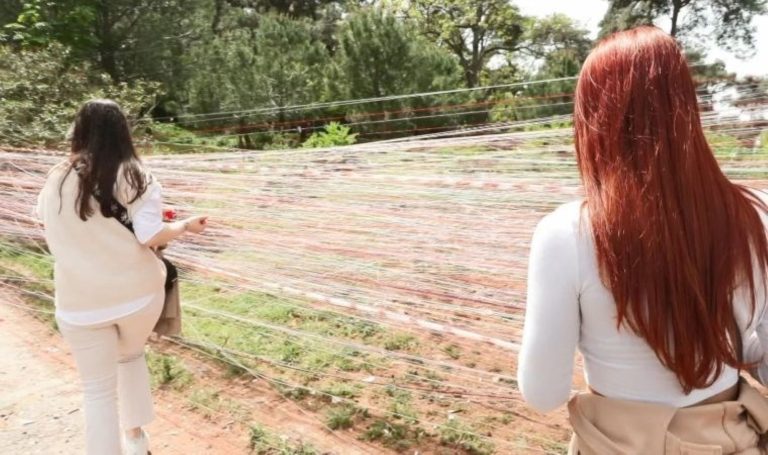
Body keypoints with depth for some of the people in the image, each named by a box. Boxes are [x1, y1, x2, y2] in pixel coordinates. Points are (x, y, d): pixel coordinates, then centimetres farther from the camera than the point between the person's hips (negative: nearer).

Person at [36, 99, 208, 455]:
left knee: (98, 391, 12)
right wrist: (187, 226, 0)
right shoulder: (134, 176, -11)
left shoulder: (58, 179, -2)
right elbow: (151, 236, -17)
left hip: (81, 302, 0)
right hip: (138, 292, 0)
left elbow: (45, 221, 17)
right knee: (131, 356, 28)